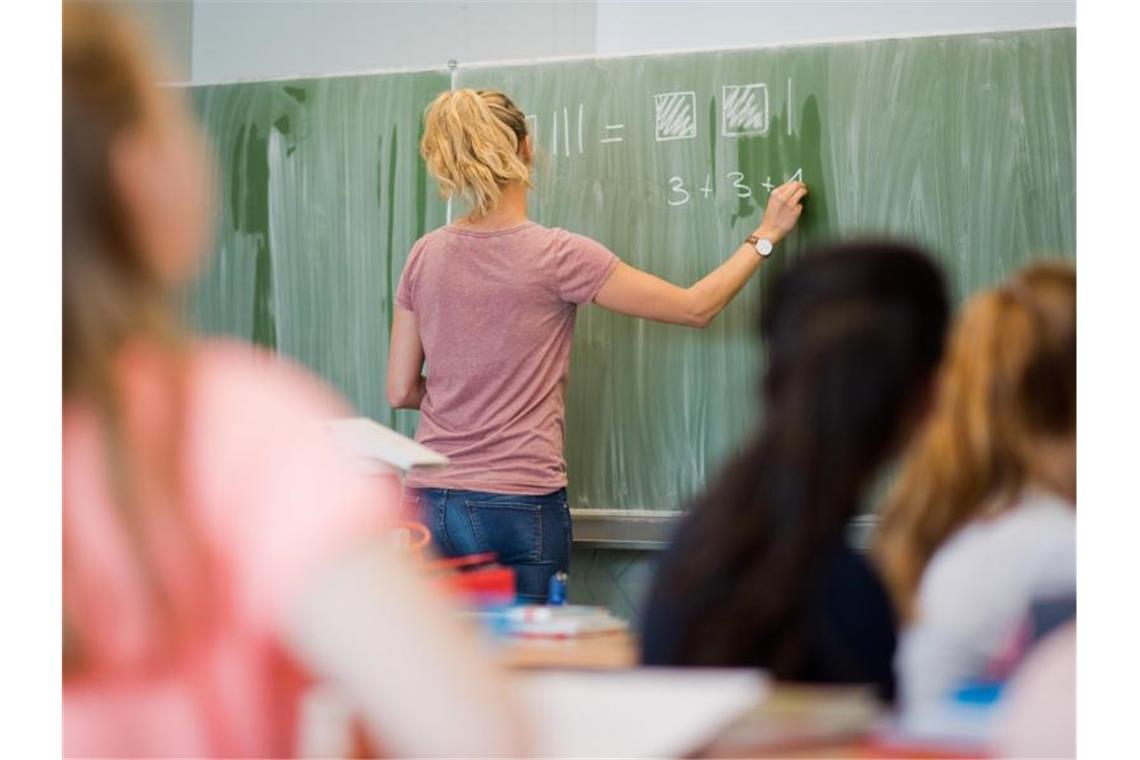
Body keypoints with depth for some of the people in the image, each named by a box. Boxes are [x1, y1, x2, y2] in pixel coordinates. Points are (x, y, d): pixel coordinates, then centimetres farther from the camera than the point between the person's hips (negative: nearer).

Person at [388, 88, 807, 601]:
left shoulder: (425, 256, 3)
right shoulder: (558, 256, -9)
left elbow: (401, 392, 8)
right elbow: (695, 308, -2)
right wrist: (767, 235, 10)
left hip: (431, 502, 5)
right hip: (519, 506, -4)